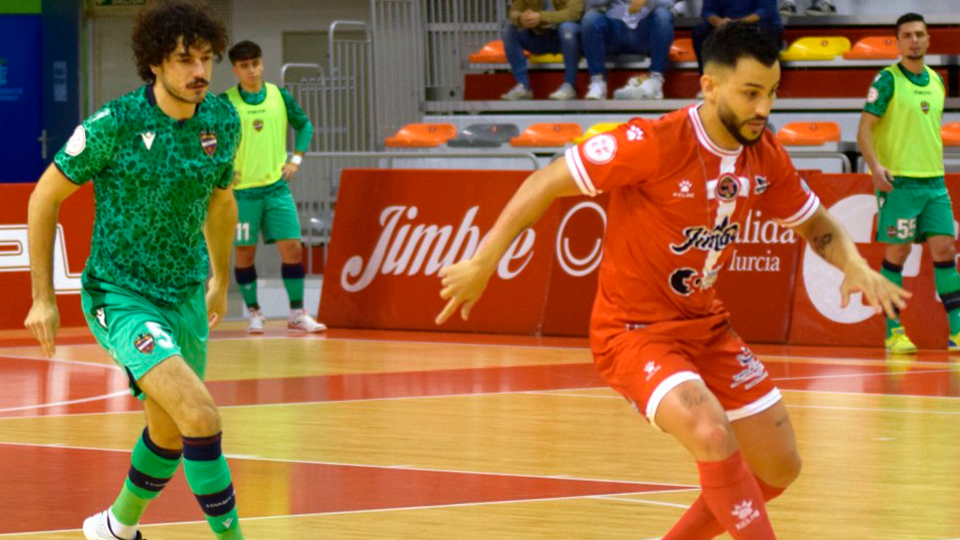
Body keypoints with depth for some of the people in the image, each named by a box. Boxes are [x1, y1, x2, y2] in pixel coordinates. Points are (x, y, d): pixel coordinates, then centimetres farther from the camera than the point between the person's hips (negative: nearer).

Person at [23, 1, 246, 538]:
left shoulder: (222, 122, -3)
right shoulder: (115, 125, -19)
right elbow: (46, 196, -8)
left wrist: (221, 283, 26)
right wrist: (43, 298, -7)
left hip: (186, 295, 7)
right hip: (121, 296, -7)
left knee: (171, 432, 20)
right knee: (202, 417, -24)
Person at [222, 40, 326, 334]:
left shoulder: (279, 97, 4)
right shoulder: (226, 103, -5)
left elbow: (304, 125, 17)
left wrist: (296, 158, 6)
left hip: (276, 186, 2)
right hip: (242, 188, -2)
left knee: (292, 247, -4)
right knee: (245, 252, 2)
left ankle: (297, 314, 4)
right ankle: (253, 312, 16)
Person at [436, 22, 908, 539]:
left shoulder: (765, 157, -4)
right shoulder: (656, 143, -24)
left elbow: (816, 224, 13)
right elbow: (548, 182, -18)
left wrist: (854, 265, -9)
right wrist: (481, 263, -17)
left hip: (705, 325, 8)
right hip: (633, 330, -7)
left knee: (778, 468, 7)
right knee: (713, 436, -32)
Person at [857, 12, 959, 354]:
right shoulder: (888, 80, -5)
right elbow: (864, 130, -9)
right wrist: (875, 166, -23)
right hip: (898, 181, -5)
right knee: (897, 253, -2)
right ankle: (893, 332, 5)